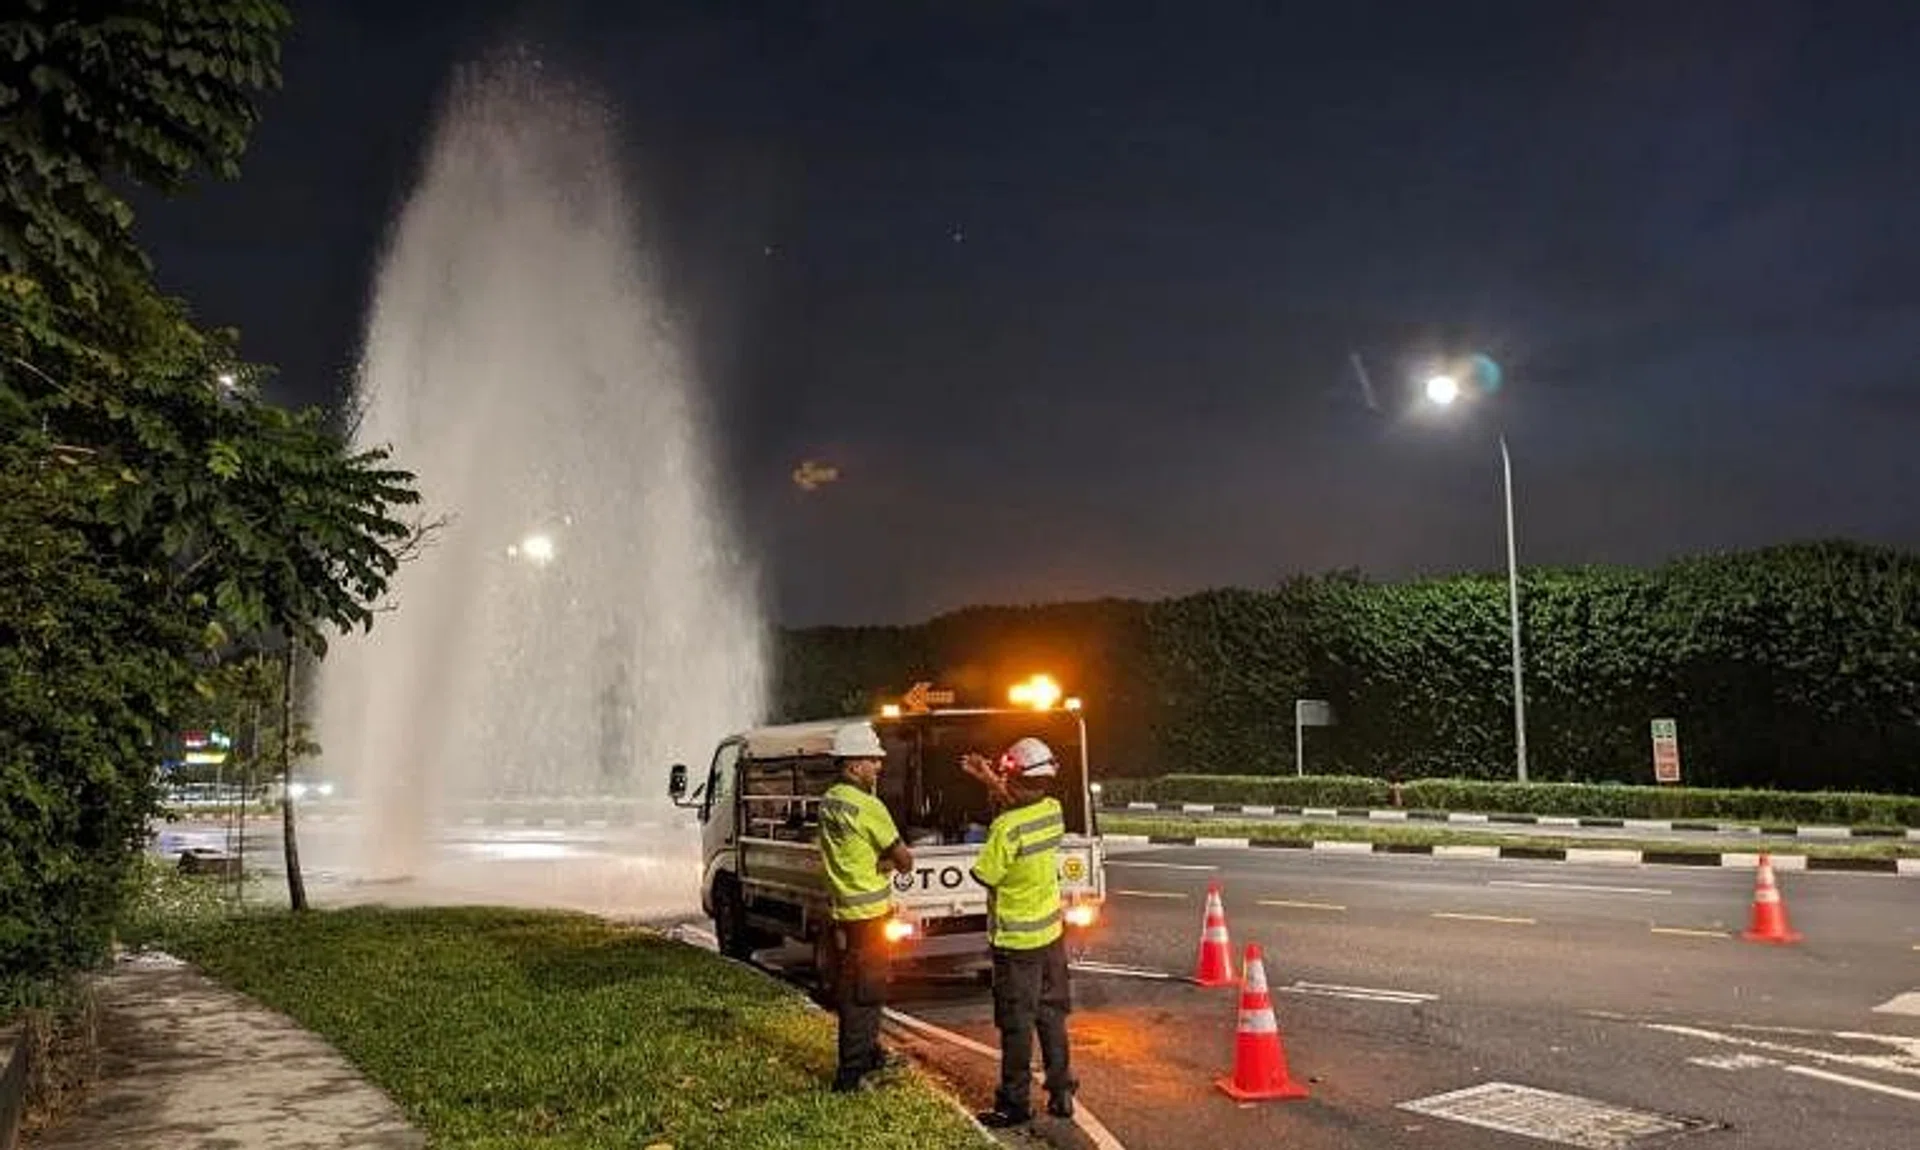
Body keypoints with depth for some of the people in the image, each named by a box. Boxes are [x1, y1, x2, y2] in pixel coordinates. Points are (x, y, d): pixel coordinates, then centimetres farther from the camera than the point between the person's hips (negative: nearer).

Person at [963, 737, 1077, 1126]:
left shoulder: (1006, 828, -26)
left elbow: (985, 876, -17)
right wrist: (990, 781, 16)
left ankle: (1016, 1104, 14)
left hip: (1016, 940, -6)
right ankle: (1061, 1093, 25)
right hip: (1051, 932, 6)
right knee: (1051, 1016, 17)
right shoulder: (1054, 811, -5)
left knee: (1017, 1024, 4)